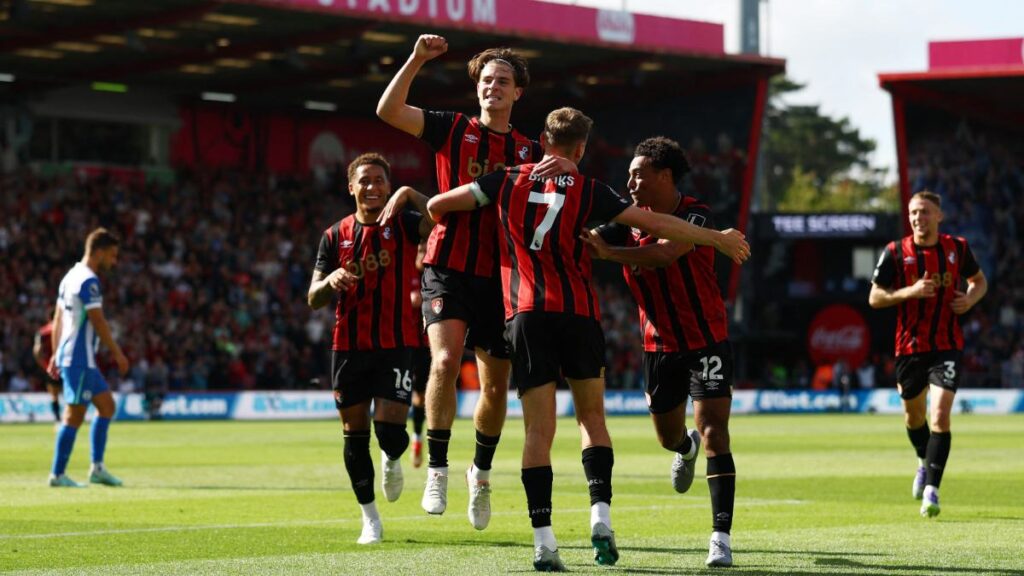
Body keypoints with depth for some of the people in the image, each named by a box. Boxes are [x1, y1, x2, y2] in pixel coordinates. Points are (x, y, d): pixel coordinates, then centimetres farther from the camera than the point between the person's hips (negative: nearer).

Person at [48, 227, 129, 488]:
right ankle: (58, 474, -1)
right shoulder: (88, 281, -15)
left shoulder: (71, 276, 15)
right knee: (75, 415, -5)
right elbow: (98, 322, -18)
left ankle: (97, 468, 11)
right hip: (79, 359, -10)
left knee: (107, 406, 13)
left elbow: (58, 318, 18)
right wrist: (118, 353, -12)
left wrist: (56, 354, 20)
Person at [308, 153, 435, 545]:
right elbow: (314, 299, 5)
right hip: (348, 347, 3)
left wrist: (412, 195, -29)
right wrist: (330, 282, -16)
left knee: (390, 430, -13)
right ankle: (369, 517, 19)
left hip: (397, 346, -3)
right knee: (355, 435, 5)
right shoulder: (335, 236, 8)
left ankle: (393, 460, 25)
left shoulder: (404, 226, 1)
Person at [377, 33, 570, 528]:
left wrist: (565, 167, -18)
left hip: (499, 276, 3)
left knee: (496, 385, 7)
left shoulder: (528, 150, 11)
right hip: (449, 269, -3)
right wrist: (416, 60, -15)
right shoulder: (453, 129, 4)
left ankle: (481, 472, 31)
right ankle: (437, 470, -15)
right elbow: (388, 111, -6)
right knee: (445, 361, -25)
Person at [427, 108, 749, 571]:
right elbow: (656, 224, 3)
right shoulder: (589, 192, 3)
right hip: (578, 313, 0)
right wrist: (718, 238, 12)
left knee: (539, 430, -1)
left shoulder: (508, 182, 6)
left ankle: (543, 539, -9)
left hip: (525, 315, 0)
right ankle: (601, 515, -2)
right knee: (592, 418, 15)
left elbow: (437, 205, 9)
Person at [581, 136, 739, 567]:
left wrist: (610, 253, -45)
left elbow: (665, 254, -36)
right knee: (668, 438, 17)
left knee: (714, 435, -15)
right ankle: (686, 448, 57)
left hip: (706, 342, -5)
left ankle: (721, 537, -13)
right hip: (660, 346, 5)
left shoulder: (695, 215, -18)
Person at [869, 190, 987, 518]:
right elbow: (874, 298, -5)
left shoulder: (957, 248, 0)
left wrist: (971, 298, -5)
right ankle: (924, 462, 48)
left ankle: (931, 490, -12)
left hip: (947, 346, -1)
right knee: (913, 414, 16)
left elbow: (979, 280, 17)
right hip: (910, 346, 1)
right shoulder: (895, 253, -5)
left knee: (940, 414, -16)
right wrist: (910, 291, -20)